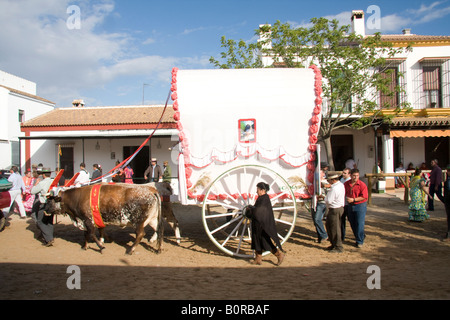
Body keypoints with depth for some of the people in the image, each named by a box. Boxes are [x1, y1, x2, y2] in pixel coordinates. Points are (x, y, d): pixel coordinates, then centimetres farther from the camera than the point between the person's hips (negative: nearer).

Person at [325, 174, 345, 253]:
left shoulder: (334, 189, -24)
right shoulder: (341, 185, 7)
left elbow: (328, 201, -23)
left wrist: (326, 197, -3)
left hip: (335, 210, -10)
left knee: (335, 228, -1)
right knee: (329, 226, 18)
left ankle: (338, 247, 9)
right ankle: (334, 244, 28)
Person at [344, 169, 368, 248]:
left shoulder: (362, 185, -12)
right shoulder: (346, 184, 4)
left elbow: (364, 197, -16)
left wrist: (353, 199, -19)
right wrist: (346, 197, -2)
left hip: (360, 206, -5)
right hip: (350, 206, 5)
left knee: (360, 223, -5)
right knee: (352, 223, 12)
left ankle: (360, 241, 6)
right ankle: (361, 236, 34)